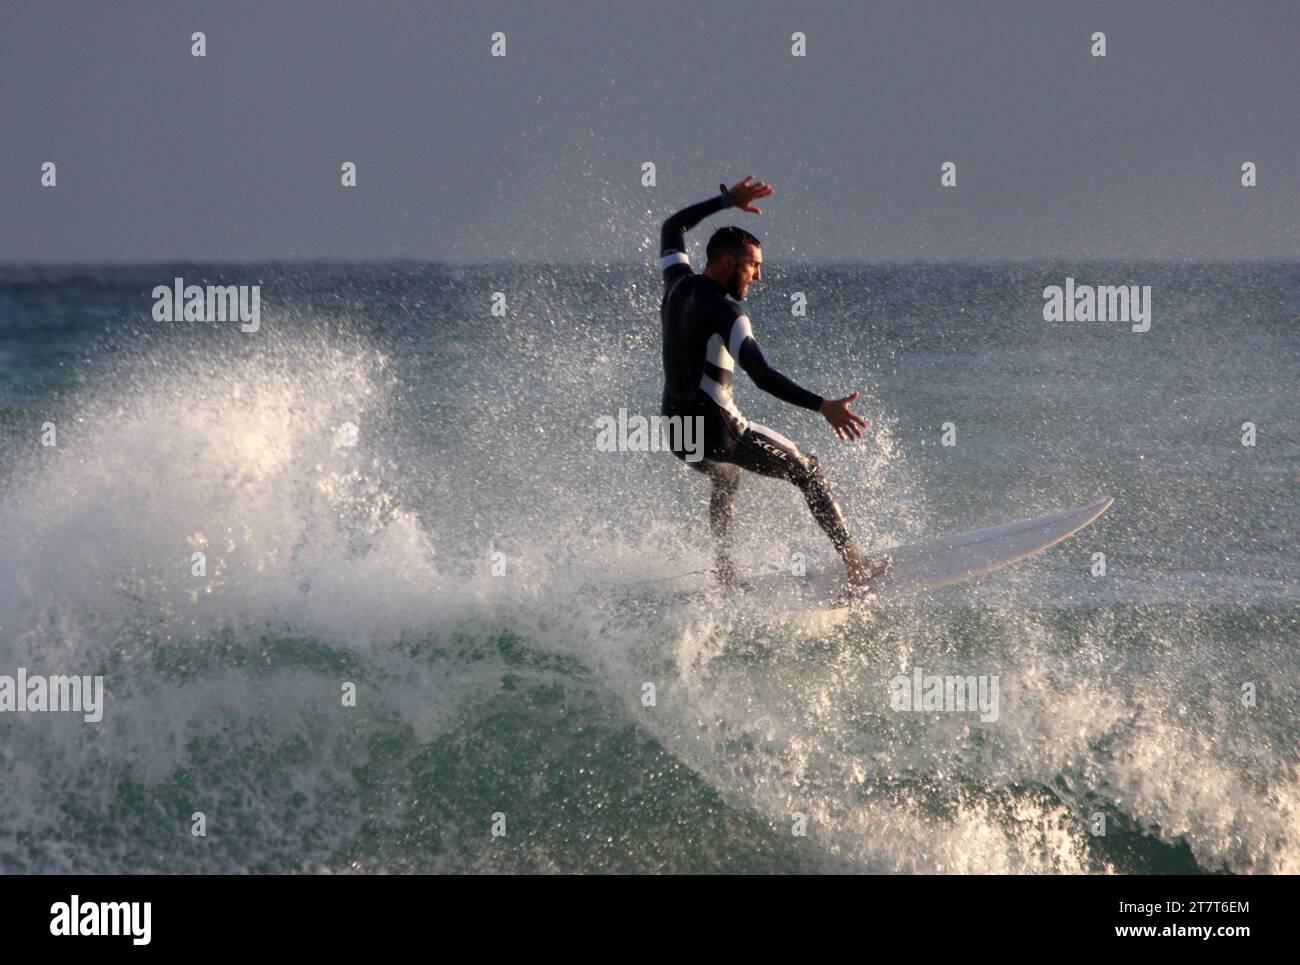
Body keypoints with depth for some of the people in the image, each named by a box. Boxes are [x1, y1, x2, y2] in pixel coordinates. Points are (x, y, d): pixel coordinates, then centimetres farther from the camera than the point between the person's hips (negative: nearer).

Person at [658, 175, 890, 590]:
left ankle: (724, 574, 30)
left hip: (677, 432, 8)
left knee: (726, 479, 38)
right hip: (718, 431, -8)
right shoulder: (725, 311, -19)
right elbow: (763, 377, -29)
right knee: (808, 470, 10)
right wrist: (823, 407, -34)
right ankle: (854, 564, 8)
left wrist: (725, 201, 24)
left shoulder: (678, 284, 4)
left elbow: (672, 228, 25)